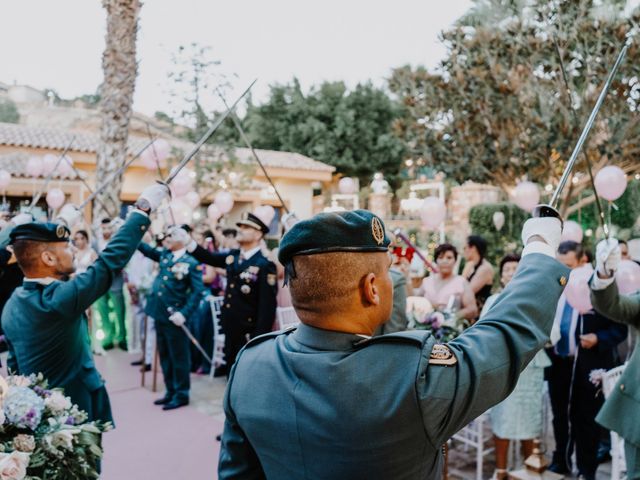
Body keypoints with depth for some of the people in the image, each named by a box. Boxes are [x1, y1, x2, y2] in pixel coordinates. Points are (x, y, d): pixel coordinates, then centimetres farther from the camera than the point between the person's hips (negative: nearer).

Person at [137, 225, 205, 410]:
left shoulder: (191, 263, -11)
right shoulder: (164, 255, 9)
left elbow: (198, 291, -16)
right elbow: (148, 250, 21)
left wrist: (184, 313, -23)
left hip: (174, 317, -7)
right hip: (159, 314, 7)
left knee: (178, 357, 3)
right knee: (164, 356, 16)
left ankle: (181, 395, 15)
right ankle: (171, 392, 29)